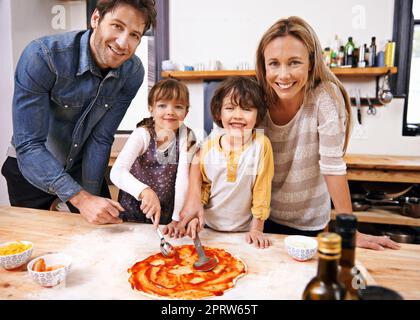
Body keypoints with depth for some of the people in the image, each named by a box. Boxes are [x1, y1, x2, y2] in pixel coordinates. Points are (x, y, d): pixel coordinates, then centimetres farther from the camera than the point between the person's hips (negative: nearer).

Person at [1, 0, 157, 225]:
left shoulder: (132, 72, -20)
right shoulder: (42, 57, -31)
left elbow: (101, 139, -15)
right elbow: (28, 146, -31)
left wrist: (90, 196, -14)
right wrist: (81, 199, -39)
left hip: (84, 164, 3)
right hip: (31, 168, -2)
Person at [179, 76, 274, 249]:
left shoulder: (261, 144, -15)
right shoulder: (209, 145, -7)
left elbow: (262, 189, -10)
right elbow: (200, 184, 4)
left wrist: (257, 229, -7)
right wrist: (194, 215, -6)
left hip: (245, 231, -2)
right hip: (208, 227, 3)